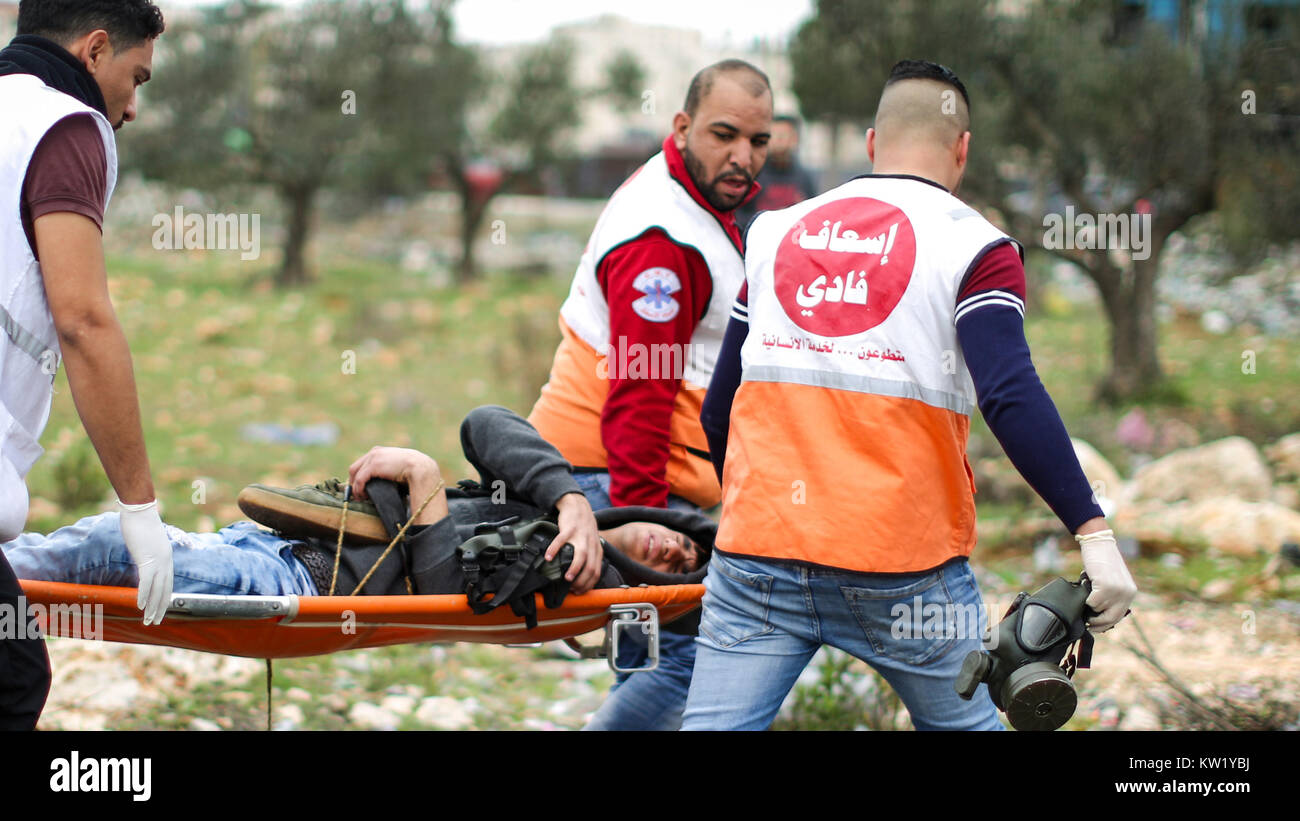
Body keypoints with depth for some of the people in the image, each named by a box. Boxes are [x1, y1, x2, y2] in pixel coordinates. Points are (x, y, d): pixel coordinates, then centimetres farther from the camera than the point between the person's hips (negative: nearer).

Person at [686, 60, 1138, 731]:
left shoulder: (777, 233, 13)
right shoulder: (972, 246, -1)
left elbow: (720, 405, 17)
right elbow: (1011, 399, -16)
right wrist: (1093, 532, -16)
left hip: (756, 550, 3)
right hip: (904, 565, -3)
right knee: (964, 721, 14)